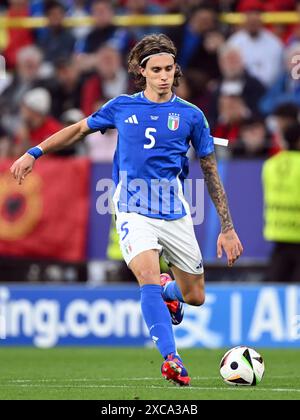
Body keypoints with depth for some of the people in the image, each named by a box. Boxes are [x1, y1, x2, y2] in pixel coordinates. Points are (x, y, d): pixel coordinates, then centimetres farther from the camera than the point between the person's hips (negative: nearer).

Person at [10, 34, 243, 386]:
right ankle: (171, 360, -31)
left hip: (175, 214, 1)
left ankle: (167, 290, 44)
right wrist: (34, 153, 14)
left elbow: (211, 172, 6)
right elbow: (80, 129, 19)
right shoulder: (122, 107, 3)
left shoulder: (190, 115, 1)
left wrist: (227, 228, 5)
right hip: (133, 211, -1)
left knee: (194, 297, 7)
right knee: (148, 278, -26)